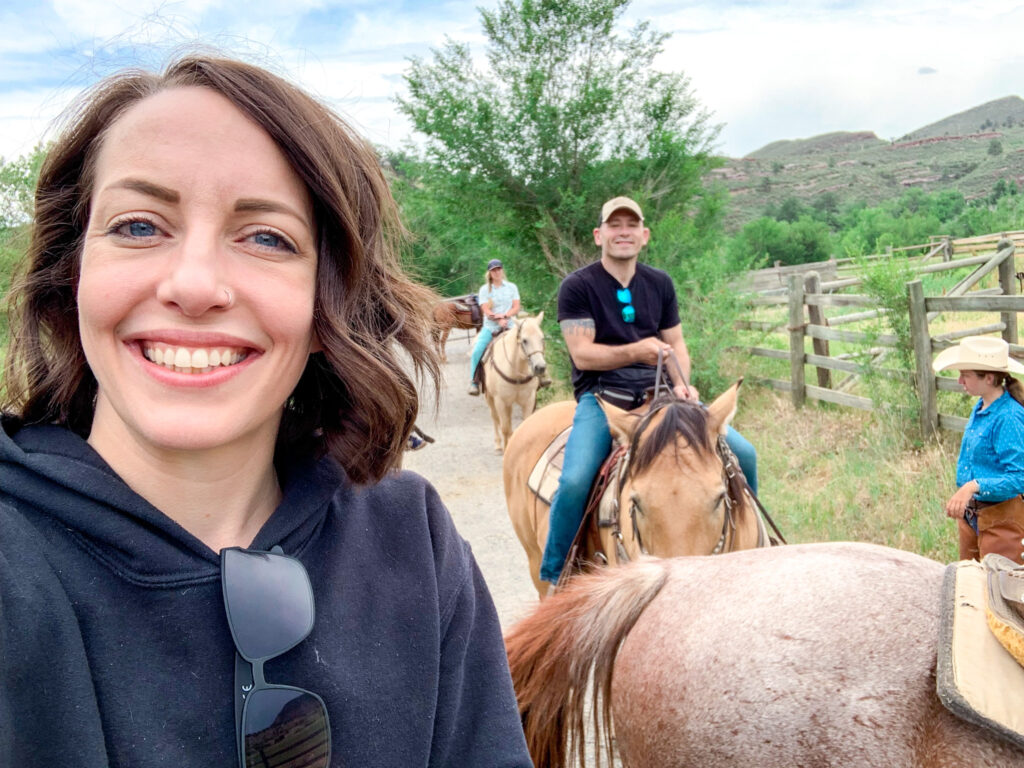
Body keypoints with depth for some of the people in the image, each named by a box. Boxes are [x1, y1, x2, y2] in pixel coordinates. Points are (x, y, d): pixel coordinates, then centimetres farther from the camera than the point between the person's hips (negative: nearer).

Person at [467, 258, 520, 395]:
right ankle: (474, 382, -10)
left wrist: (504, 315, -16)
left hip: (509, 325, 1)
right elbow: (486, 310, -5)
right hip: (490, 326, -1)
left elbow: (516, 307, 2)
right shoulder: (484, 289, 4)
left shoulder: (511, 287, 8)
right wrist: (499, 320, -20)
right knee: (477, 351, -21)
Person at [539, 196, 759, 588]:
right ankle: (554, 576, -7)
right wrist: (634, 352, -26)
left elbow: (676, 343, 16)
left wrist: (681, 383, -5)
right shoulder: (577, 286, -2)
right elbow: (582, 353, -10)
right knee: (574, 481, -30)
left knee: (743, 454, -7)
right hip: (601, 397, -4)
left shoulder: (660, 283, 14)